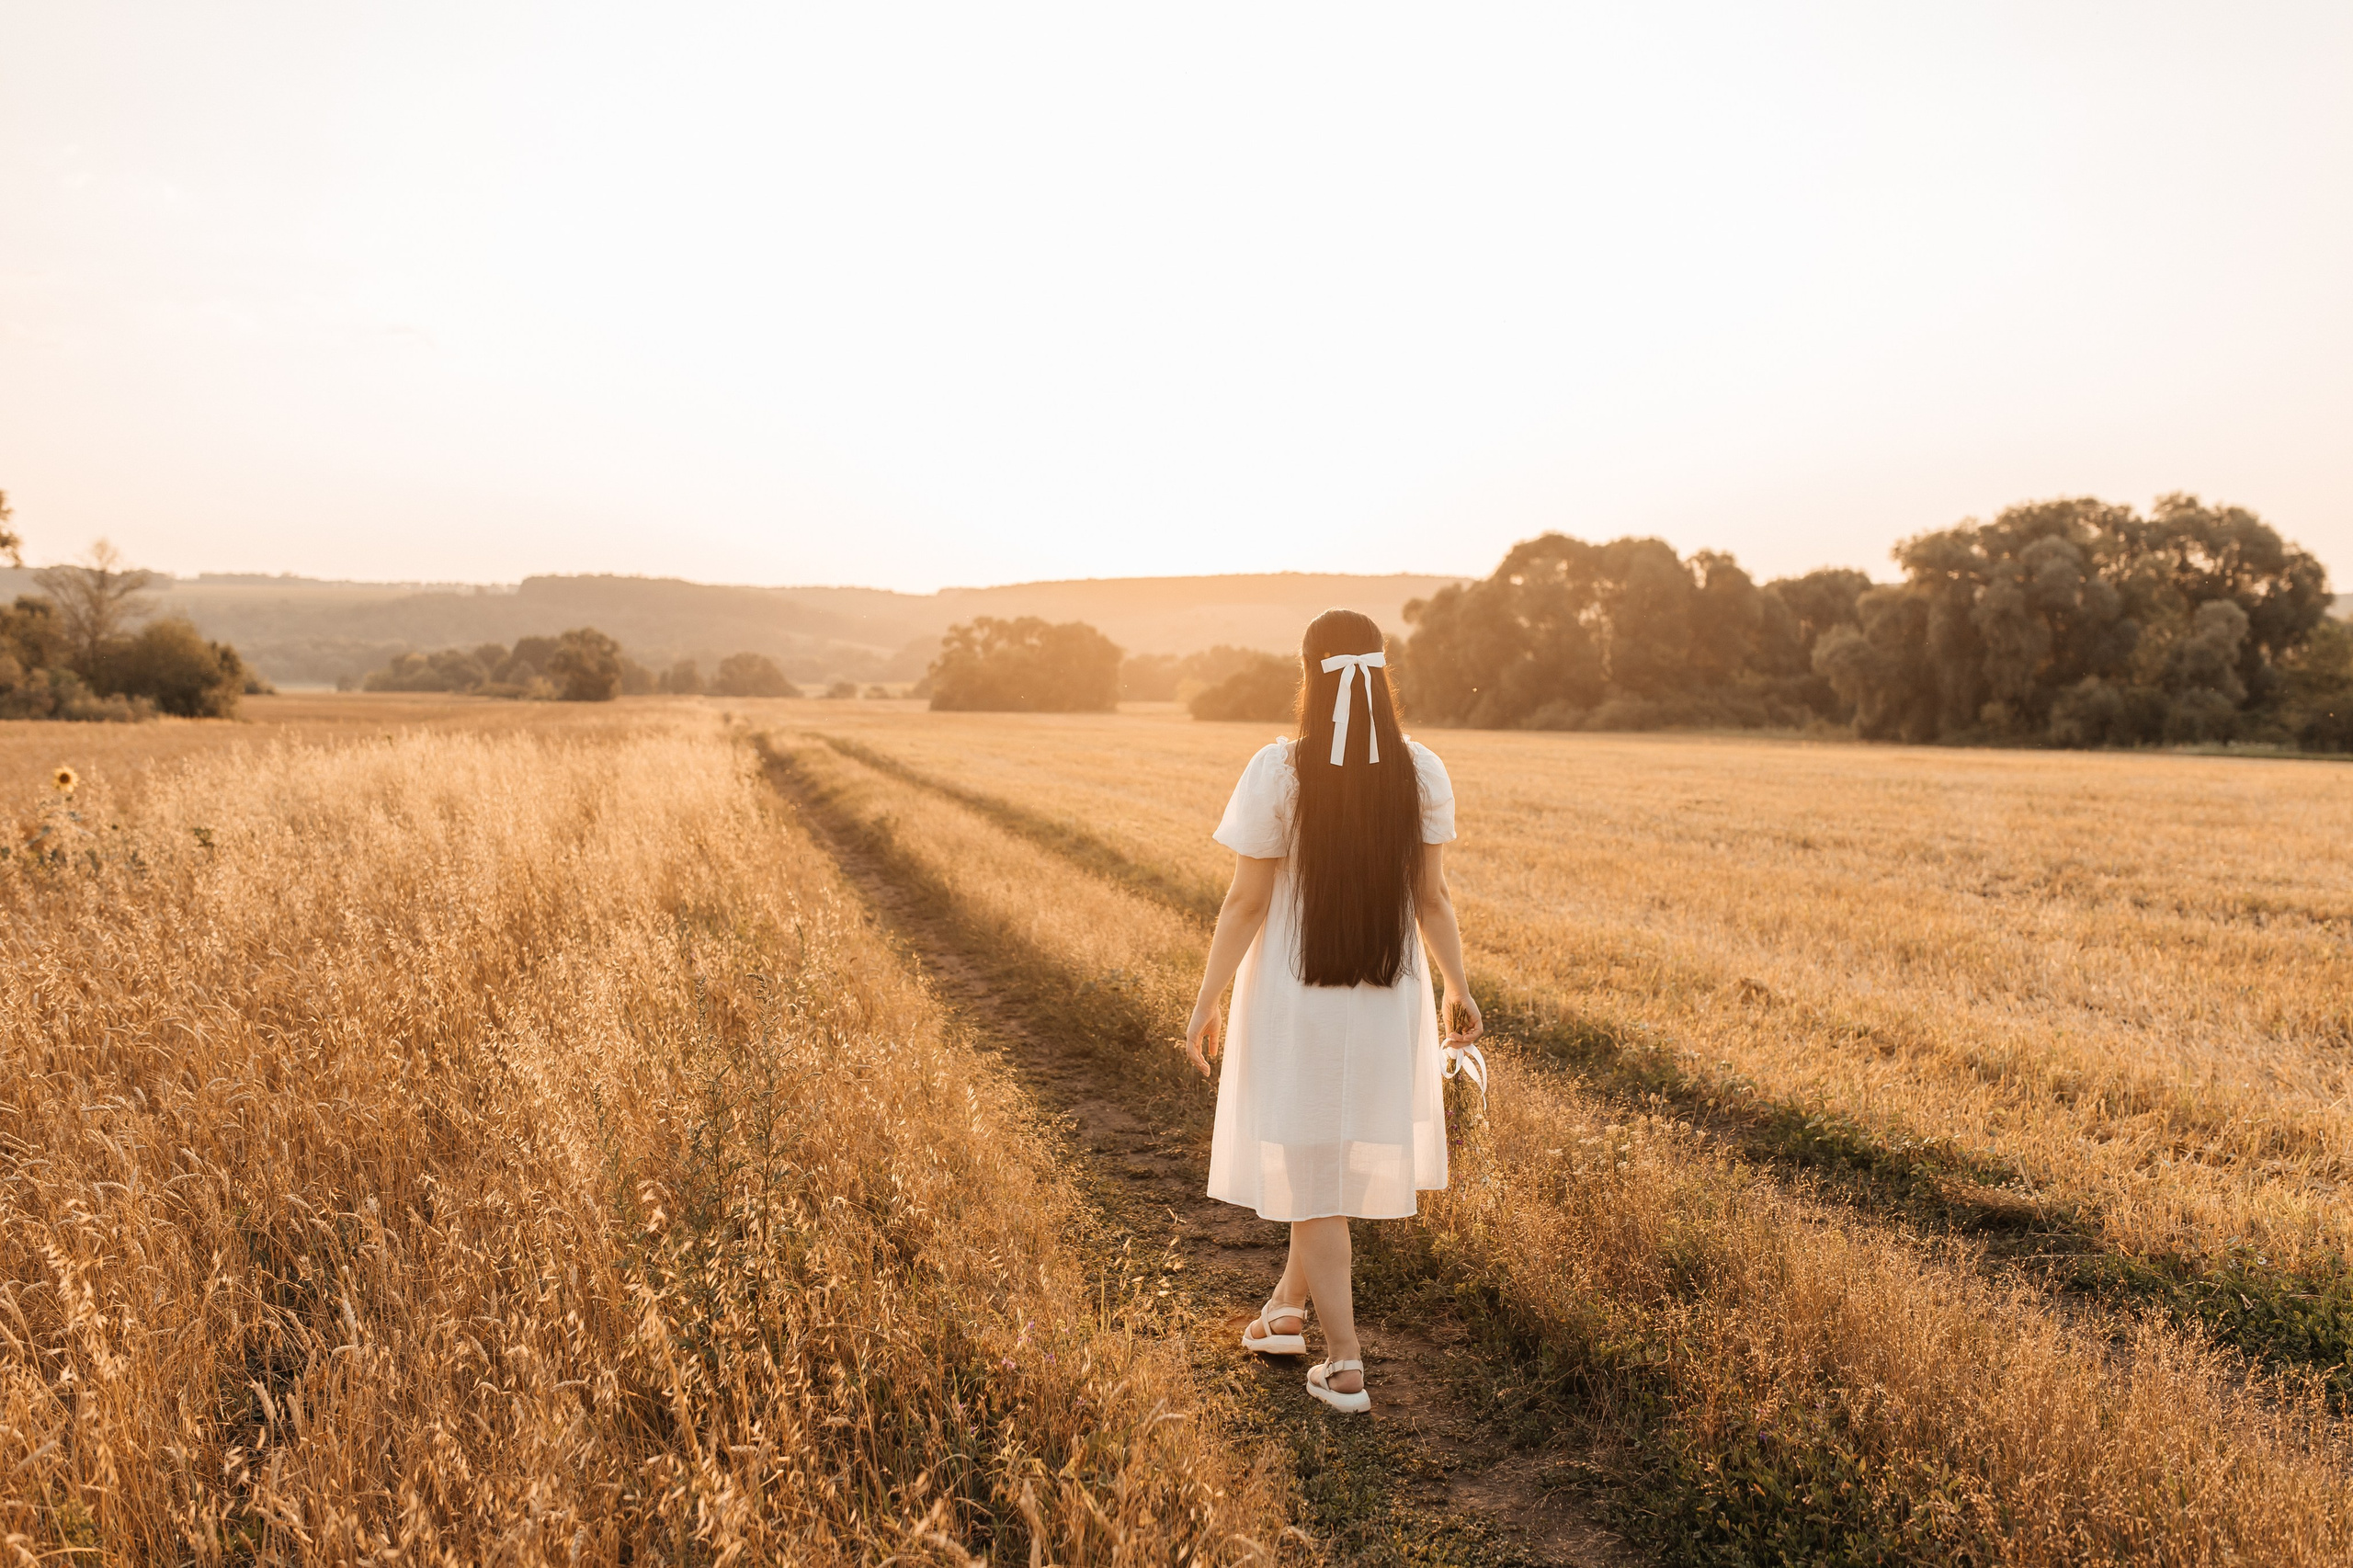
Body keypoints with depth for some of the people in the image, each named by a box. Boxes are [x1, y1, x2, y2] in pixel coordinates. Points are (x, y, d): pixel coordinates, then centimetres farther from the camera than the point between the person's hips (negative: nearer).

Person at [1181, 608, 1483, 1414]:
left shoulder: (1277, 772, -15)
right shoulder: (1421, 772, -6)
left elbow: (1245, 903, -13)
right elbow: (1431, 897, -2)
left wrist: (1206, 1003, -5)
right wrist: (1459, 987, 11)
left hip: (1294, 998, -3)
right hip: (1386, 999, 4)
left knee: (1311, 1175, 9)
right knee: (1347, 1157, 23)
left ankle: (1344, 1365, 12)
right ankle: (1287, 1307, 38)